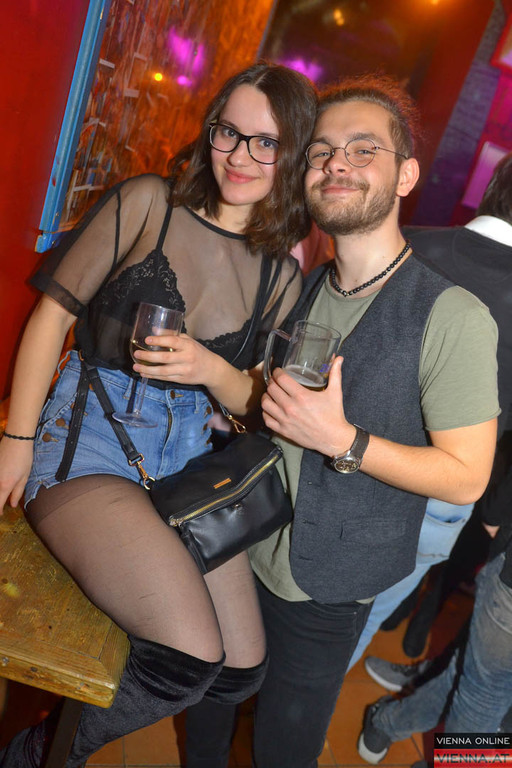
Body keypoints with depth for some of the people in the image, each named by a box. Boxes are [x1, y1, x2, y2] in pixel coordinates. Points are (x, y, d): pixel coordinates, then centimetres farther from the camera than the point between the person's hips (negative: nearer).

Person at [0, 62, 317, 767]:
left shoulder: (282, 274, 9)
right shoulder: (148, 203, -1)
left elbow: (256, 401, 11)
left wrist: (212, 370, -12)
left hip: (190, 457, 5)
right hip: (87, 436, -5)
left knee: (242, 671, 2)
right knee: (192, 659, -20)